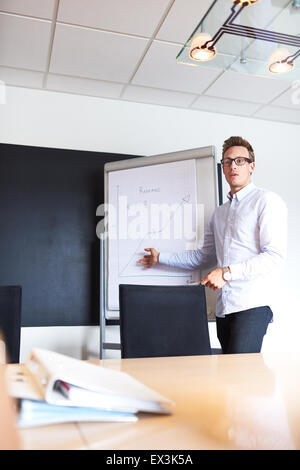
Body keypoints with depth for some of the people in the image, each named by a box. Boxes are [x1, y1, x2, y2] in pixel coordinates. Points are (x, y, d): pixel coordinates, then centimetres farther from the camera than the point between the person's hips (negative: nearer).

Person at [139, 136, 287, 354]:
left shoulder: (267, 201, 1)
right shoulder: (219, 212, 23)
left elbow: (275, 256, -9)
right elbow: (204, 256, 28)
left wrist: (226, 272, -14)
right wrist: (160, 257, 30)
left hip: (253, 305, -6)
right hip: (224, 308, 6)